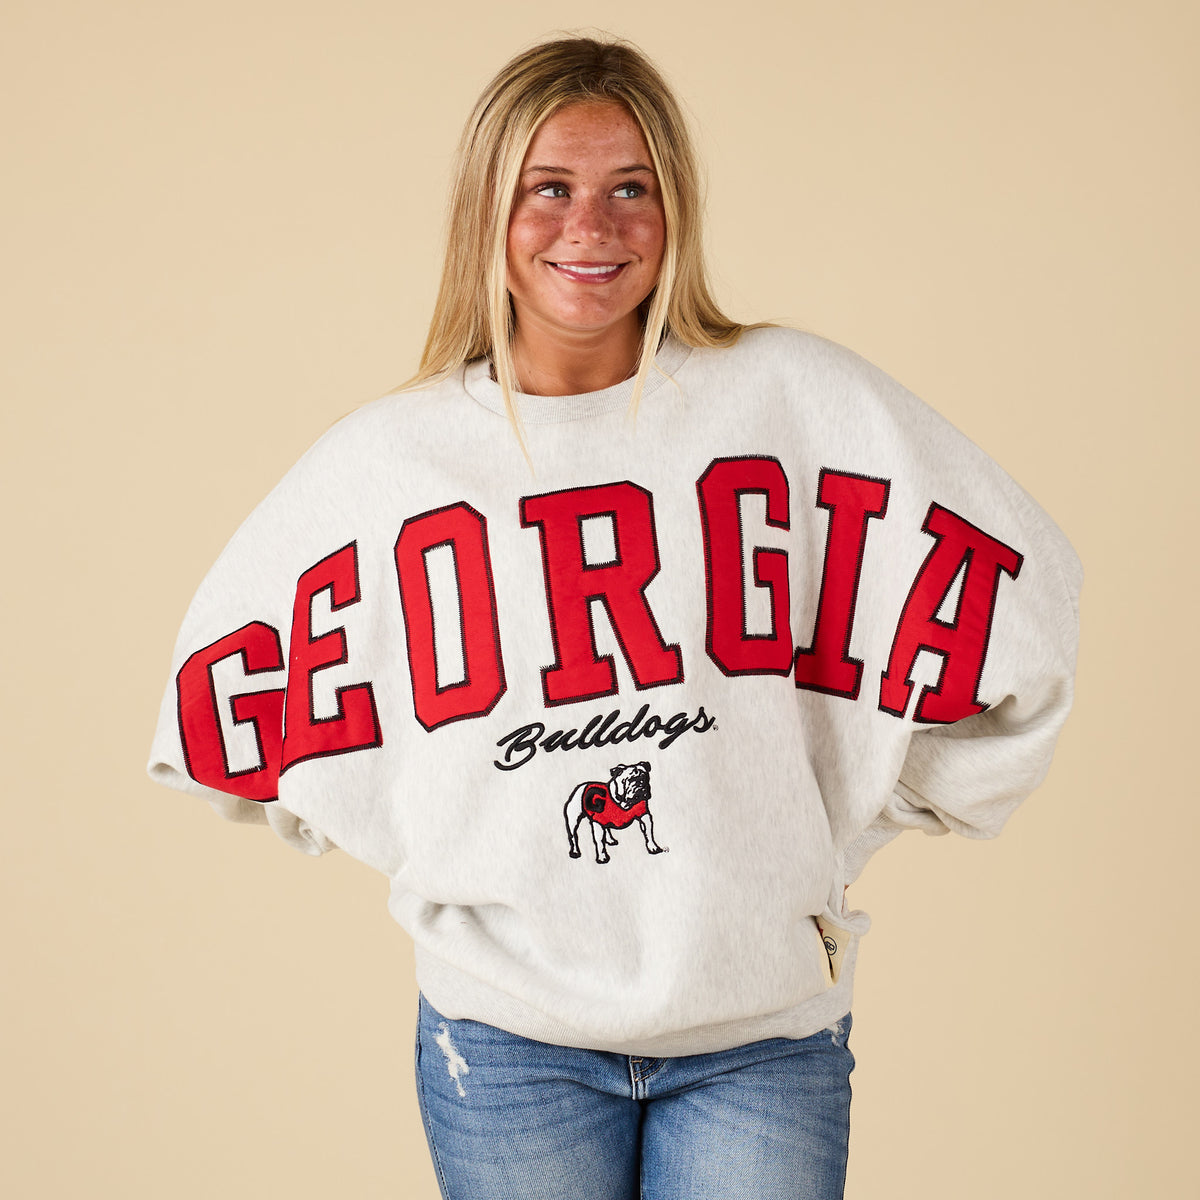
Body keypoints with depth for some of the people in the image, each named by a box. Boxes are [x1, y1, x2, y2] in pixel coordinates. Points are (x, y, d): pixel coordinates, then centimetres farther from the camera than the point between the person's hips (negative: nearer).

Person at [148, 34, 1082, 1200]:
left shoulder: (799, 398, -6)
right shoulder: (382, 458, -2)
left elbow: (1011, 603, -2)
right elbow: (223, 691, 8)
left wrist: (855, 816, 2)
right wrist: (420, 844, 4)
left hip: (763, 1027, 0)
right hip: (504, 1035, 1)